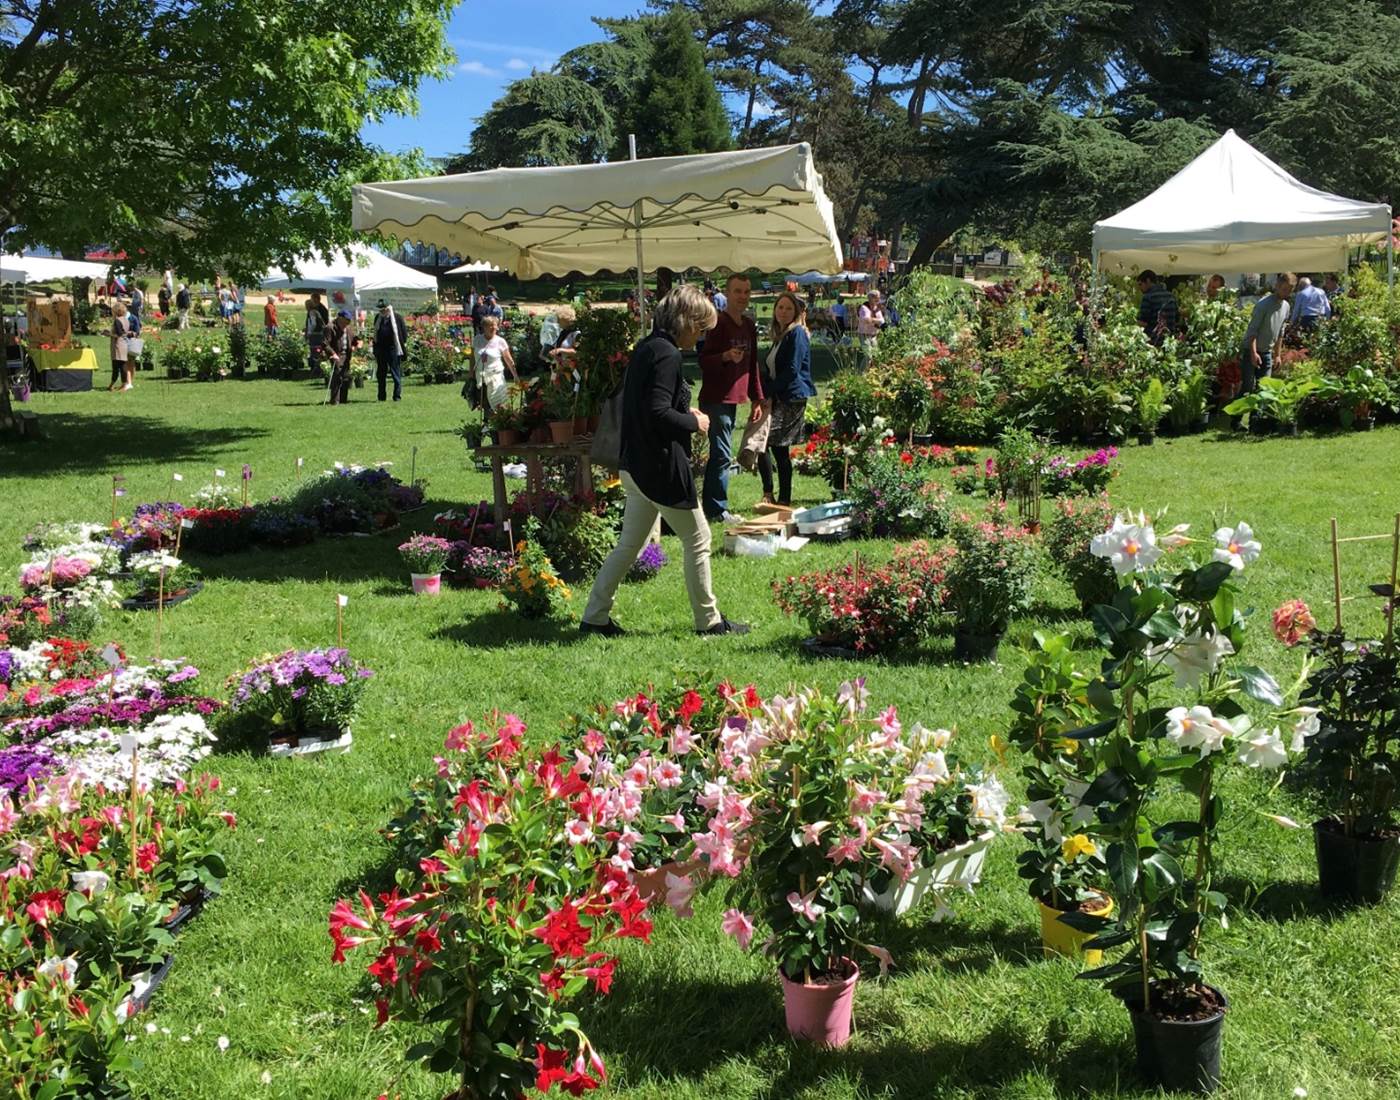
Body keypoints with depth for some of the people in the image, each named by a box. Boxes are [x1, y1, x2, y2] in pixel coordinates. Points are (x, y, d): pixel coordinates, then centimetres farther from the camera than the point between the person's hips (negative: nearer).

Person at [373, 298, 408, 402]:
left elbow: (404, 333, -2)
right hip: (380, 349, 5)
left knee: (396, 373, -2)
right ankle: (382, 396, 16)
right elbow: (375, 334, 20)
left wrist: (403, 346, -6)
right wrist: (375, 349, 14)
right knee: (380, 374, 9)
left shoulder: (397, 318, -3)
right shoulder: (378, 318, 14)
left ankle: (397, 395, 4)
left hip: (393, 349, -5)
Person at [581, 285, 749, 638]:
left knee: (630, 543, 15)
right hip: (662, 468, -9)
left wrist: (686, 414, 11)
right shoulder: (666, 354, -17)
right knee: (697, 541, 5)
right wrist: (694, 422, -10)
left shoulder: (644, 348, 12)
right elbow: (658, 412, -25)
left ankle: (595, 617, 17)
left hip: (635, 466, 9)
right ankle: (709, 620, 15)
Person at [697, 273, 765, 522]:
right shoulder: (718, 323, -11)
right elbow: (704, 361, -13)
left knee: (720, 454, 13)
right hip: (716, 399, -8)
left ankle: (712, 505, 20)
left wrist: (757, 399, 17)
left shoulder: (749, 325, 14)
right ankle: (718, 508, -1)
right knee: (722, 455, -8)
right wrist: (726, 356, -31)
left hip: (732, 399, 8)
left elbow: (753, 366, 21)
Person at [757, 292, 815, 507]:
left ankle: (769, 495, -11)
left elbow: (792, 370, -16)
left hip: (791, 398, -9)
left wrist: (769, 393, -13)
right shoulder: (780, 336, 19)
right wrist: (768, 395, 6)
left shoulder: (797, 334, -9)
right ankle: (783, 500, 12)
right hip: (779, 398, 9)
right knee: (779, 448, 9)